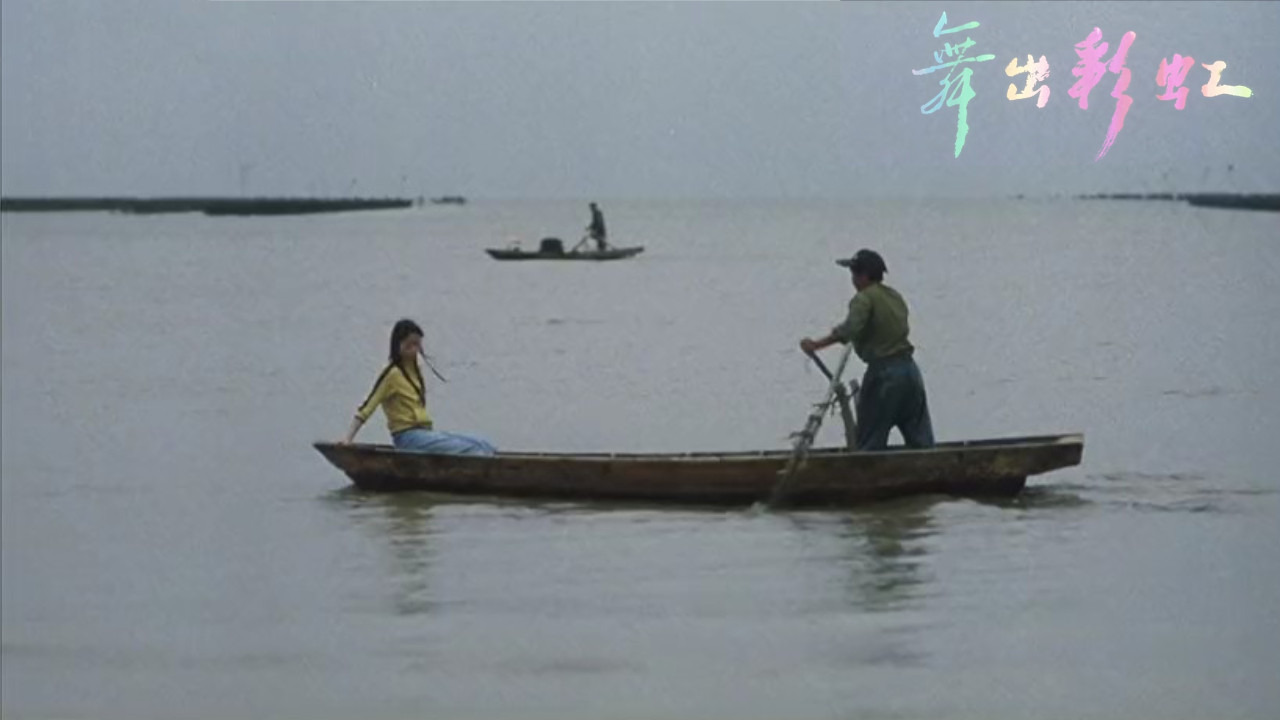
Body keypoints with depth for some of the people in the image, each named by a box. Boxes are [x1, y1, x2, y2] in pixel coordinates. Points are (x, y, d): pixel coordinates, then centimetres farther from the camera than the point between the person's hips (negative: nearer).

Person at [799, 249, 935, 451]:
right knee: (921, 440, 9)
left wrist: (817, 344, -27)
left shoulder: (864, 299, -11)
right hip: (909, 368, 7)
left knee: (870, 442, -1)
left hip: (883, 373, -7)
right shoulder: (895, 296, 15)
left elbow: (850, 329, -26)